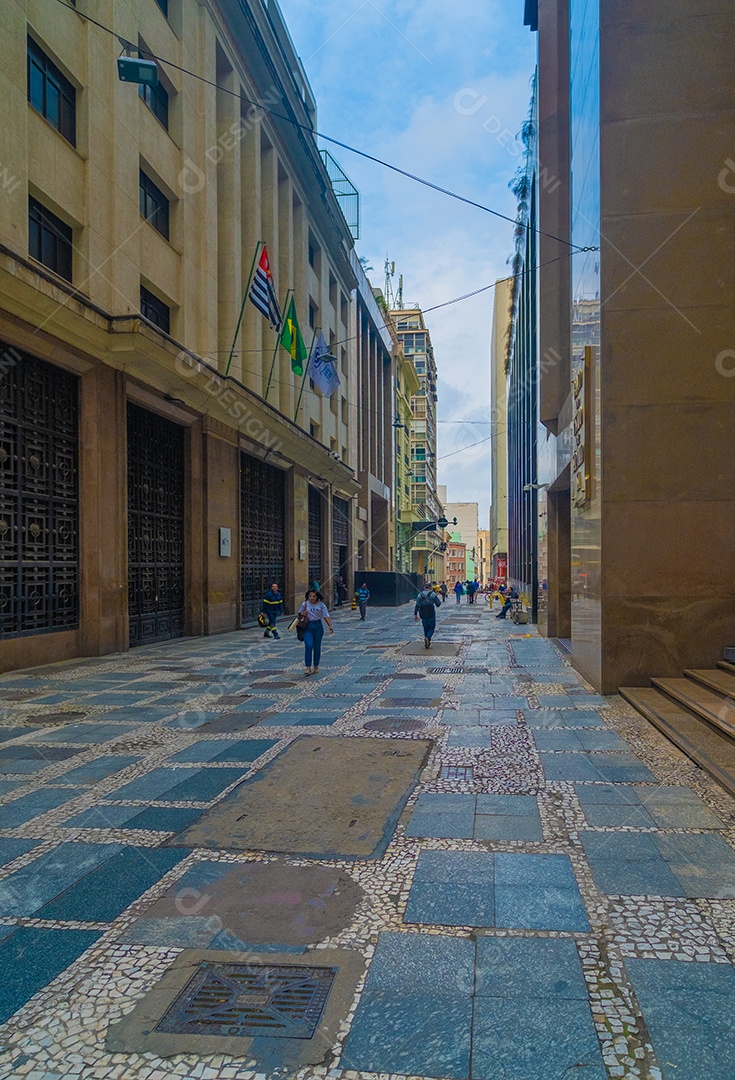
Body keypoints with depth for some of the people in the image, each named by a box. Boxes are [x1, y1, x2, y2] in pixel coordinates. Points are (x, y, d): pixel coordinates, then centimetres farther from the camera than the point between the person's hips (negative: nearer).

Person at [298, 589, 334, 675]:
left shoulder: (321, 605, 0)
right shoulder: (305, 604, 1)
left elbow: (326, 616, -2)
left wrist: (330, 626, -13)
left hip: (318, 626, 1)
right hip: (307, 626, -1)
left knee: (317, 647, 8)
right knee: (308, 645, -15)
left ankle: (316, 666, 24)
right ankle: (308, 667, -12)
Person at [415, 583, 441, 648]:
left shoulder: (420, 595, 5)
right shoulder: (432, 594, -5)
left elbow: (417, 605, 1)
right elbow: (438, 604, -2)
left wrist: (415, 614, 3)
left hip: (423, 615, 3)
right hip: (431, 615, -3)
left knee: (426, 628, 16)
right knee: (432, 628, 7)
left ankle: (427, 643, 17)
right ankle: (428, 638, -19)